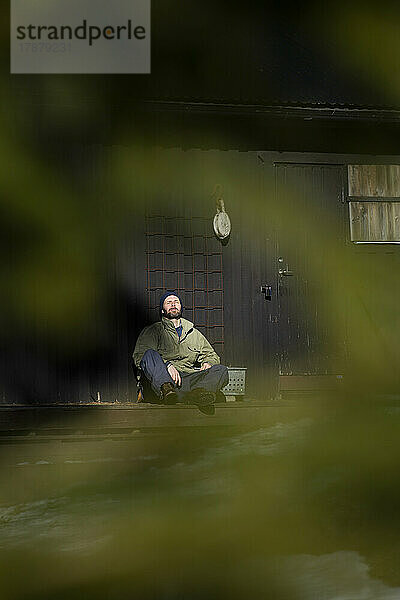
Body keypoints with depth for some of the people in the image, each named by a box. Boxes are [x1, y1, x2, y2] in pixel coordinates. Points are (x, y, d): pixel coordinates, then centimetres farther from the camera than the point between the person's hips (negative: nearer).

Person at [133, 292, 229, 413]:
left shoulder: (194, 333, 32)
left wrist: (207, 363, 6)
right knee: (150, 353, -32)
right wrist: (167, 365, -16)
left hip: (190, 377, 3)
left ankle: (199, 392, -56)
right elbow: (139, 355, 2)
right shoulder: (153, 331, 18)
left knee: (221, 370, -23)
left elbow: (211, 354, 34)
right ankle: (166, 389, -59)